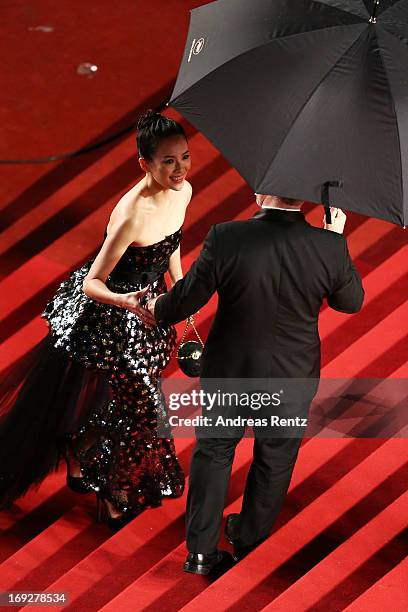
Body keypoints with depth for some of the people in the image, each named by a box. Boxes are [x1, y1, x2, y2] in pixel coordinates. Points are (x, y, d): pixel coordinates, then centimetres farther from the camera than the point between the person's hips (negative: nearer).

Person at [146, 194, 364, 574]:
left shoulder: (226, 238, -24)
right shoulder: (330, 246, -21)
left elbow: (187, 299, -14)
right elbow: (351, 302, -3)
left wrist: (158, 309, 9)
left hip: (229, 371, 0)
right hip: (292, 376, 1)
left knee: (214, 451, 22)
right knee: (274, 460, 23)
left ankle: (201, 550, 28)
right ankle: (250, 540, 43)